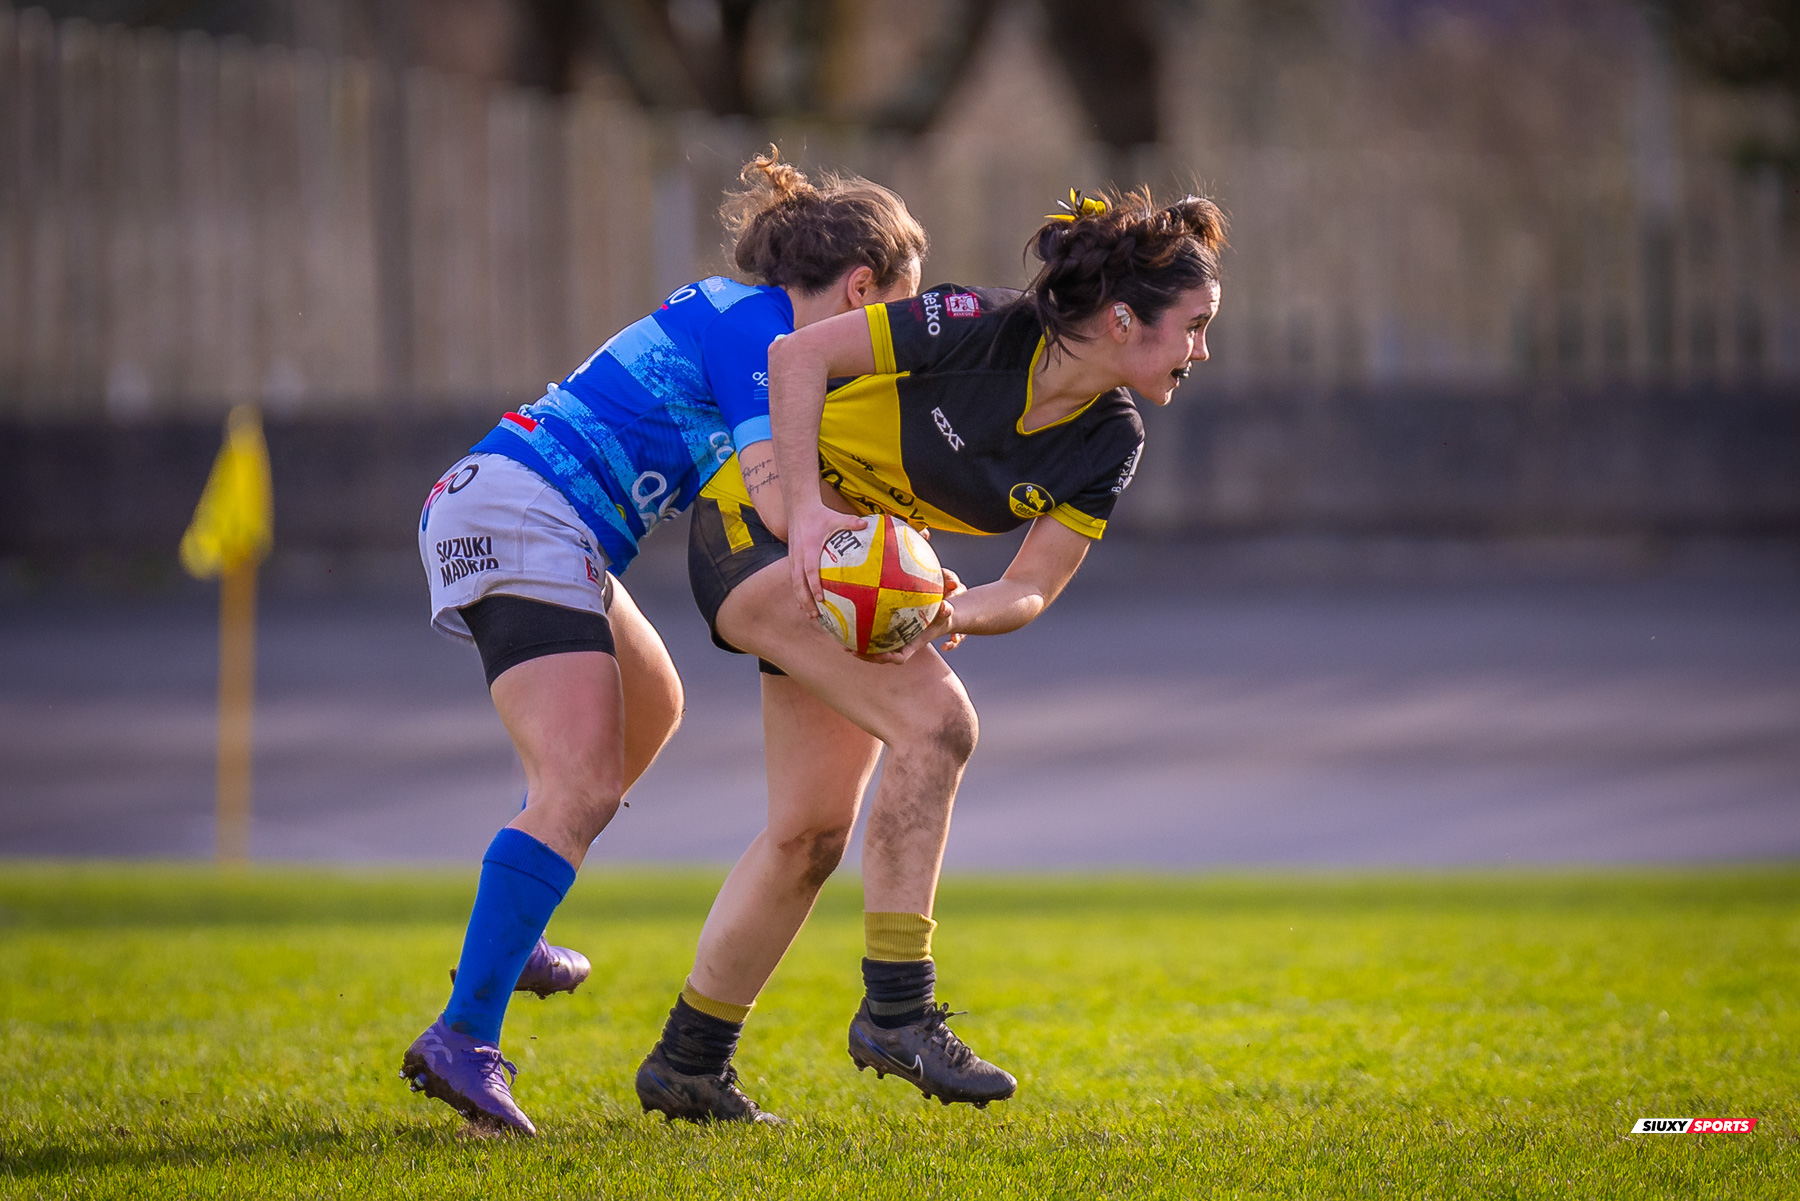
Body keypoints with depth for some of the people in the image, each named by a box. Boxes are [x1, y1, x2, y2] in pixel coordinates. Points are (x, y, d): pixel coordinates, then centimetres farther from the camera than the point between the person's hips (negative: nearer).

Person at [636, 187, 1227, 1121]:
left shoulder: (1109, 446, -7)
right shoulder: (982, 329, -25)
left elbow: (1033, 589, -8)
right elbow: (798, 355, -21)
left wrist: (957, 612, -28)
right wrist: (805, 507, -27)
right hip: (761, 526, -7)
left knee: (811, 835, 8)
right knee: (936, 722, -25)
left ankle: (688, 1060, 23)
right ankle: (896, 1010, -21)